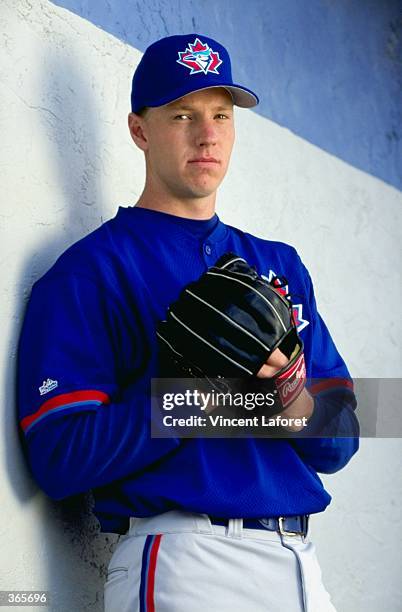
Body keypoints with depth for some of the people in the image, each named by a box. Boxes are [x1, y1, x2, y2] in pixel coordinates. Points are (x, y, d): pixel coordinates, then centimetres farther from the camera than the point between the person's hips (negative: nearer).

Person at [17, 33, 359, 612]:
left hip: (301, 562, 6)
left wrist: (297, 402, -12)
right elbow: (58, 457, -14)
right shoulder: (90, 270, -4)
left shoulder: (279, 264, 14)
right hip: (181, 560, -5)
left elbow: (339, 444, 10)